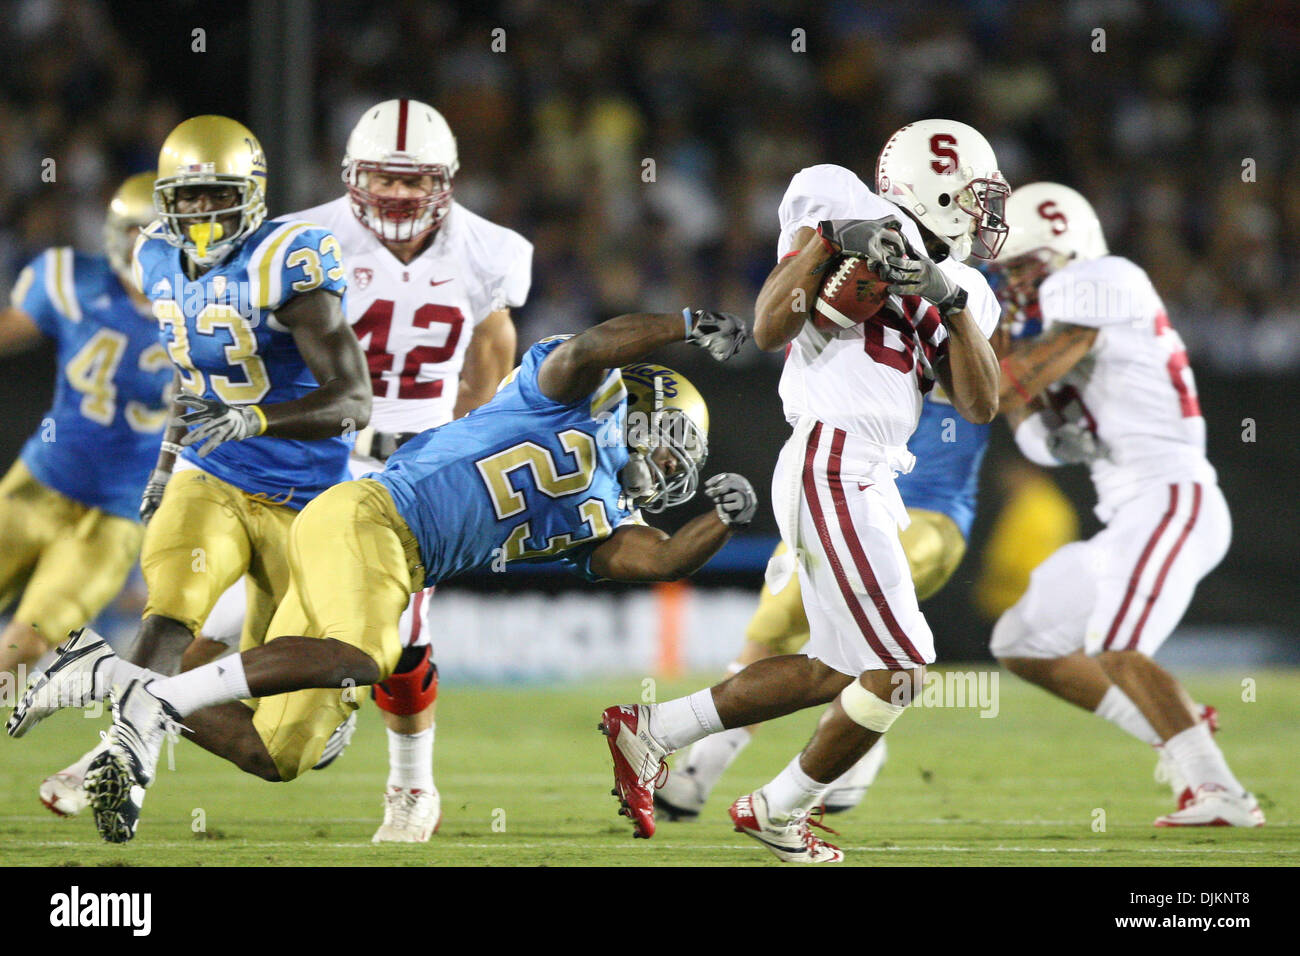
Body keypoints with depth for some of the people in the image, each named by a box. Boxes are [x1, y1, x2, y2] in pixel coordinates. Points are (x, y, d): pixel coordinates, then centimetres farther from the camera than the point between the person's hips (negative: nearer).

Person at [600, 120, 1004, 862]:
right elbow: (769, 330, -9)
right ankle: (779, 813, 13)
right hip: (833, 470, -9)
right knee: (897, 668, -4)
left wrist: (952, 302, -4)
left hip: (869, 480, 9)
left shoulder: (962, 291, 18)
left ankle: (650, 730, 21)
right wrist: (830, 240, -17)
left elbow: (981, 406, 5)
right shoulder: (849, 212, -4)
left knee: (837, 671, 14)